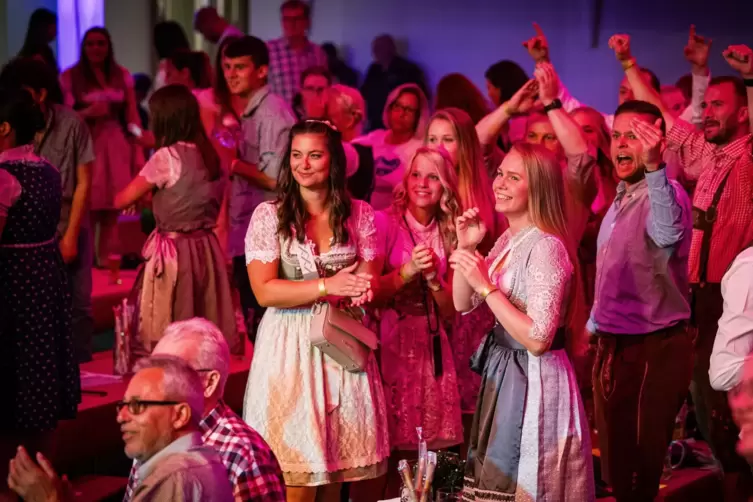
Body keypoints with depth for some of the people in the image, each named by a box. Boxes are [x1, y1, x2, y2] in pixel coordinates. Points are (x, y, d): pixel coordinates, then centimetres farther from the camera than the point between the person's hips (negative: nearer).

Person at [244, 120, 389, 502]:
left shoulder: (360, 215, 7)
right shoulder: (269, 216, -2)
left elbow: (368, 285, 2)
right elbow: (264, 291, -10)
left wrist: (360, 290, -21)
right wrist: (328, 287, -17)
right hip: (289, 349, -3)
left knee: (337, 460, 6)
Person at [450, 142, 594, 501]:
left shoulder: (545, 247, -20)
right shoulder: (507, 241, 8)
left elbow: (538, 339, -25)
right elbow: (464, 304, 13)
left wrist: (486, 286, -24)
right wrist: (465, 248, 0)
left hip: (533, 383, -9)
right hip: (503, 377, 9)